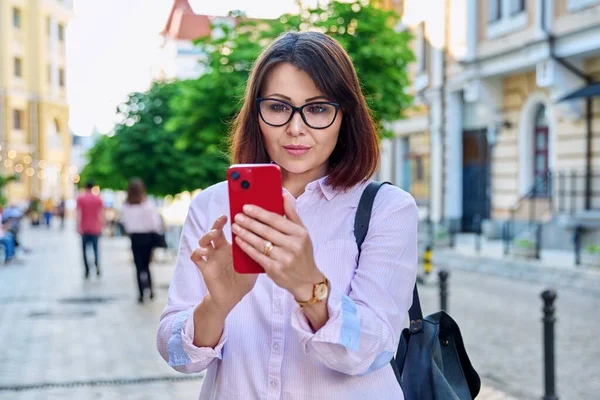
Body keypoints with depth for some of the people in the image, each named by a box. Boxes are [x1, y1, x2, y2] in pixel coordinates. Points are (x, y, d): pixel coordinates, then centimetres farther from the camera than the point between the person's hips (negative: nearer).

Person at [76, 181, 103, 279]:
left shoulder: (80, 198, -3)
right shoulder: (98, 199, 3)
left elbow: (79, 214, -10)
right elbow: (100, 214, 2)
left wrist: (79, 227, -11)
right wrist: (100, 227, 9)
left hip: (84, 228, -1)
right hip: (95, 228, 1)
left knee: (85, 249, 9)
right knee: (95, 248, 8)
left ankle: (87, 270, 1)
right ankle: (97, 265, -18)